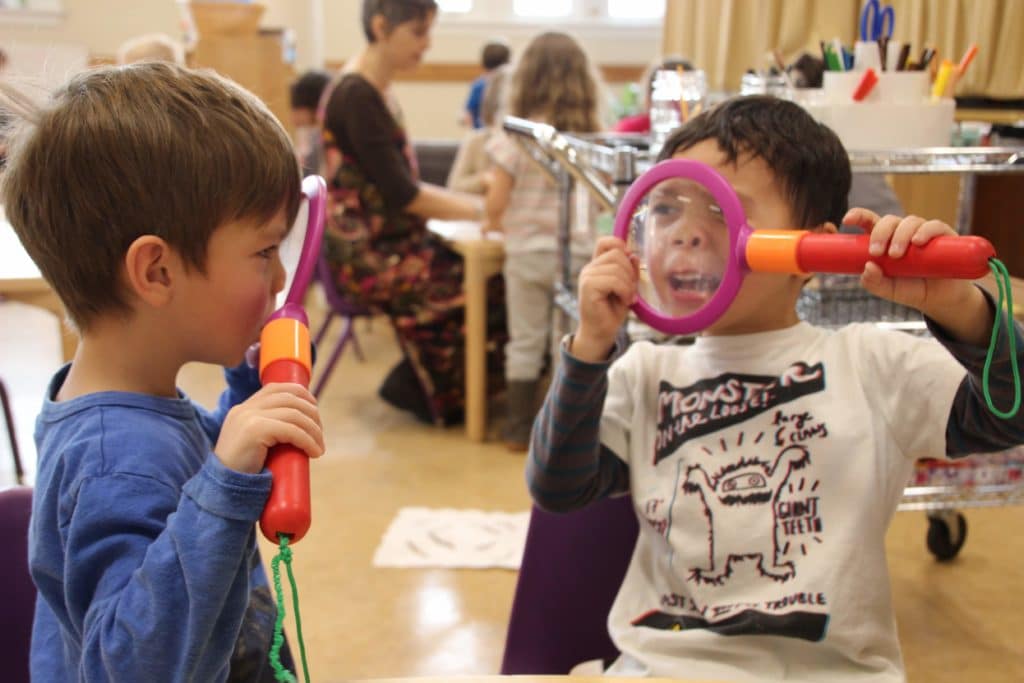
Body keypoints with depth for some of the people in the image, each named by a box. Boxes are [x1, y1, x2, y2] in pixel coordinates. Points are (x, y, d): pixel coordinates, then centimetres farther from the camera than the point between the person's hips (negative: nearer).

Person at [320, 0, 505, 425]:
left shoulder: (376, 93, 13)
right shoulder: (355, 95, -16)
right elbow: (400, 194, -19)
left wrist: (476, 204, 3)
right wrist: (481, 211, -13)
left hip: (393, 243, 9)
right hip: (367, 257, -9)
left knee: (488, 273, -5)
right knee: (481, 287, -15)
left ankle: (414, 386, 6)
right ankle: (441, 399, 7)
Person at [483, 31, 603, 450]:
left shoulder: (514, 137, -10)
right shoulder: (592, 137, -3)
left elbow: (495, 205, -11)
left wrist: (498, 224, 10)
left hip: (527, 253, -1)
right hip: (579, 252, 1)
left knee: (525, 343, 9)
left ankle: (519, 430, 15)